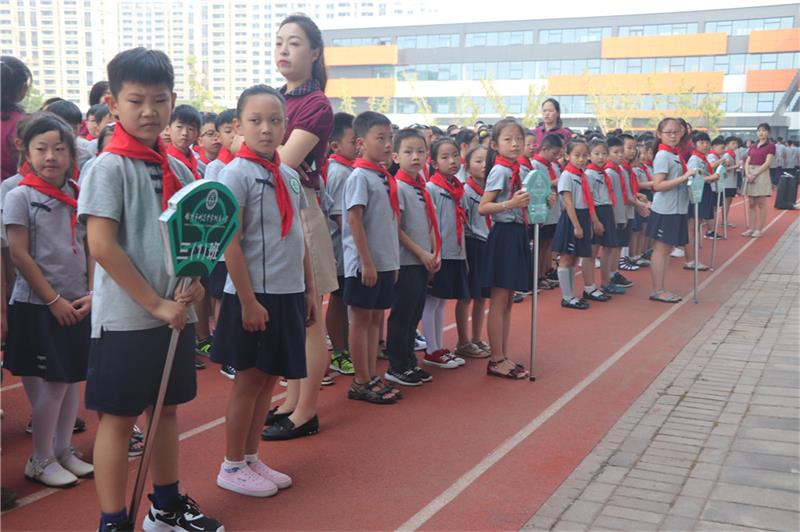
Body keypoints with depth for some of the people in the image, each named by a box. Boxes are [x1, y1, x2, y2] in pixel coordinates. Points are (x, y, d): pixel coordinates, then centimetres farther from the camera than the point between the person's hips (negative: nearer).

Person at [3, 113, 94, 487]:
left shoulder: (79, 196, 6)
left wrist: (92, 293, -3)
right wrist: (54, 300, -13)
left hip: (78, 305, 5)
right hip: (37, 306, -5)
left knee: (73, 379, 10)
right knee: (51, 382, -1)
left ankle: (63, 450, 26)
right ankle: (41, 460, 15)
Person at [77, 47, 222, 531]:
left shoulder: (178, 169, 8)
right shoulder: (108, 167, -11)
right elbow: (102, 245, -16)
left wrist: (194, 282, -5)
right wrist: (155, 304, -16)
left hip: (176, 315, 7)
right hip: (126, 319, -6)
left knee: (167, 409, 17)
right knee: (119, 418, 4)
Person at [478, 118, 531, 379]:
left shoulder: (514, 170, 12)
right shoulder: (500, 171, -12)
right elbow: (482, 208, -18)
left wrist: (528, 202, 6)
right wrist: (510, 204, -29)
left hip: (516, 233, 9)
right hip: (503, 234, -9)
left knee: (508, 301, 12)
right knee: (499, 301, -3)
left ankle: (502, 357, 19)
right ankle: (496, 360, 4)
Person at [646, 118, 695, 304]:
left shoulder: (675, 155, 13)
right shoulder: (663, 156, -14)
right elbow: (657, 185, -21)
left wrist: (689, 179, 7)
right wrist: (683, 178, -24)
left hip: (676, 210, 9)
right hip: (664, 210, -9)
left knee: (666, 249, 12)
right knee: (660, 249, -3)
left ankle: (659, 289, 18)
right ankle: (657, 290, 3)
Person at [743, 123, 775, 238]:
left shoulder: (770, 146, -1)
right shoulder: (753, 147, 15)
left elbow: (767, 163, -10)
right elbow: (747, 162, 9)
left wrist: (755, 175, -17)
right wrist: (747, 173, -9)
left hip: (762, 174, -5)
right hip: (750, 175, 5)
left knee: (761, 204, -3)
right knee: (751, 204, 5)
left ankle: (759, 229, 0)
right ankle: (751, 228, 9)